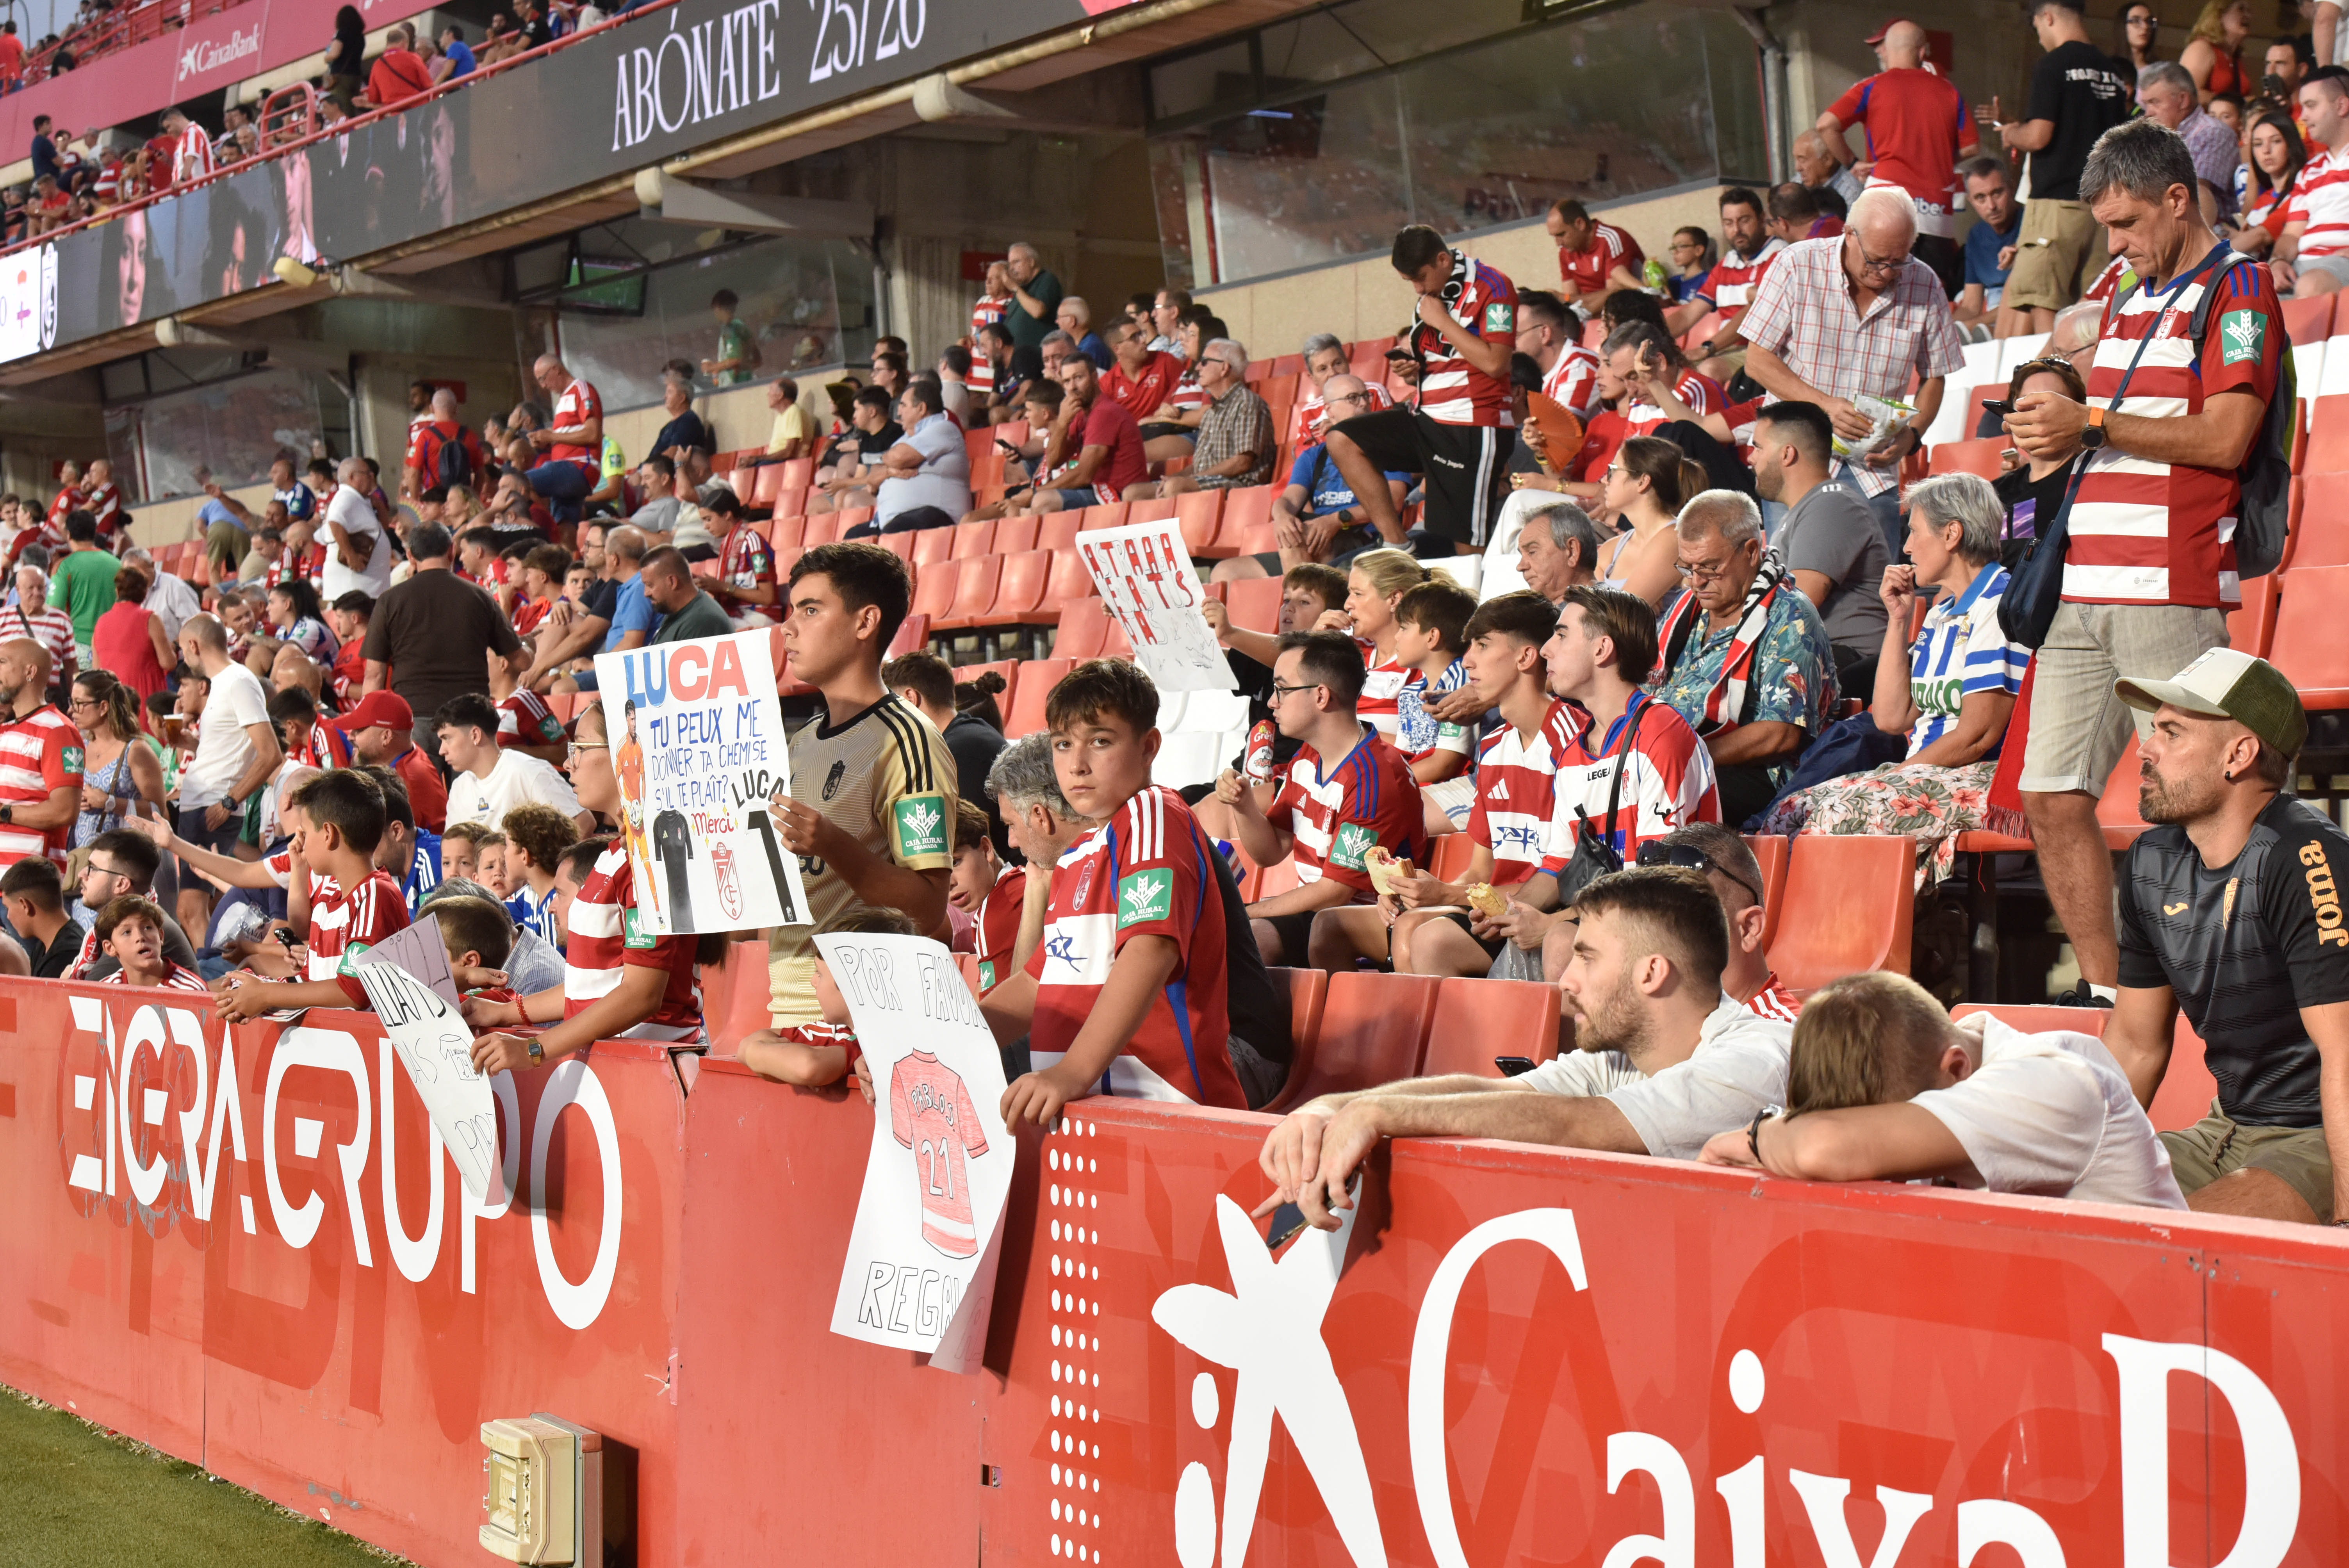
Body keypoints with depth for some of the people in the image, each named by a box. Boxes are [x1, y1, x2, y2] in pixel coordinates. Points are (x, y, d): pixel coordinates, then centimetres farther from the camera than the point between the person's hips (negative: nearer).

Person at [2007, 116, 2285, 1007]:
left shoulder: (2239, 292, -2)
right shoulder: (2128, 305, 23)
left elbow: (2224, 439, -14)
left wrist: (2092, 425, -12)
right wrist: (2056, 430, 11)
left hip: (2171, 596, -8)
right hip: (2083, 594, 8)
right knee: (2051, 799, 4)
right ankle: (2104, 991, 11)